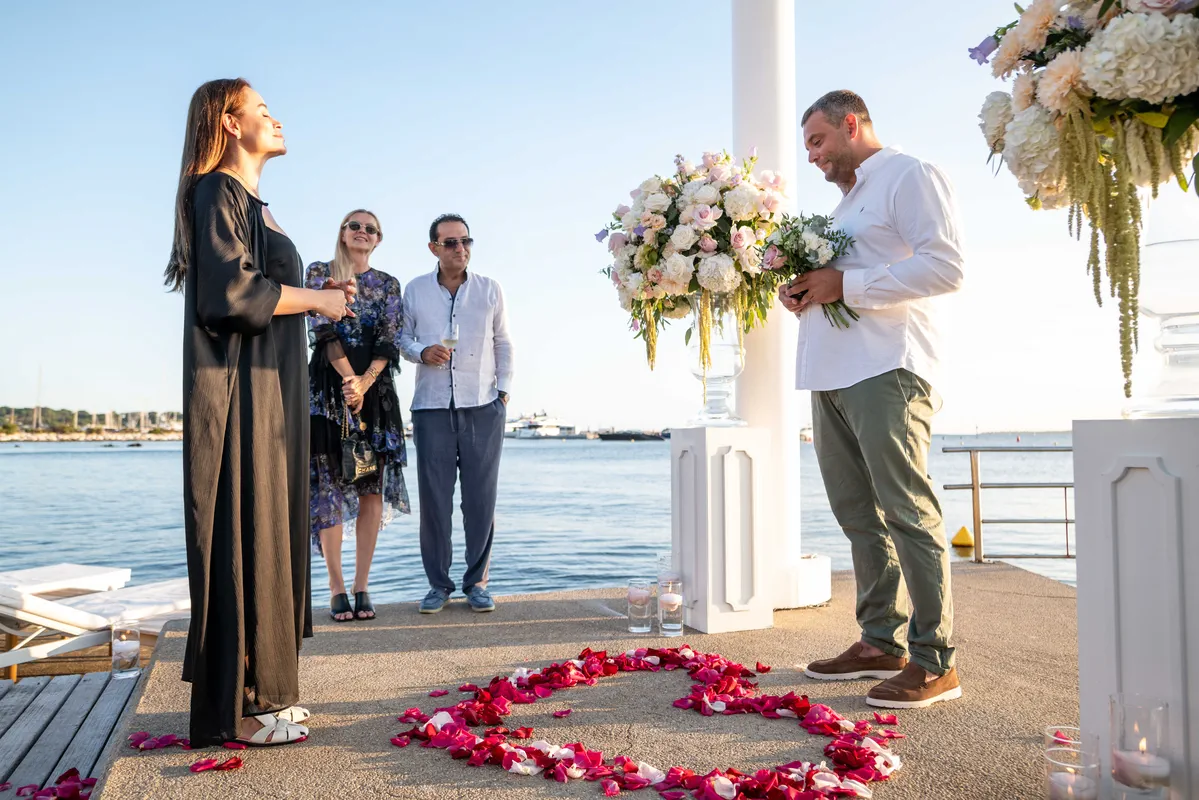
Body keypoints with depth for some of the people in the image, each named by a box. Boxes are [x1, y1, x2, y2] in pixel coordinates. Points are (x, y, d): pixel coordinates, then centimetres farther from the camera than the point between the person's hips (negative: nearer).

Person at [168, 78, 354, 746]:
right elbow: (234, 289, -19)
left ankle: (261, 685, 18)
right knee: (243, 531, -8)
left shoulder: (251, 203, 22)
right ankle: (234, 705, -1)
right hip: (239, 390, -10)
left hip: (268, 390, 10)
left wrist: (317, 297, 11)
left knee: (269, 528, 10)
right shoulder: (218, 192, -7)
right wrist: (318, 299, -8)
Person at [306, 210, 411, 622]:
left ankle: (362, 586, 5)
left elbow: (389, 340, 2)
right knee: (329, 484, -4)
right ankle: (336, 588, 2)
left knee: (373, 486, -1)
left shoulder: (388, 285, 13)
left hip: (375, 388, 2)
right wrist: (348, 377, -15)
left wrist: (364, 382, -13)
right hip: (328, 385, -2)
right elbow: (322, 328, -5)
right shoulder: (319, 272, 7)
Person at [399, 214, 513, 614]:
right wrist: (421, 352, -9)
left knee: (481, 497, 2)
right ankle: (438, 583, 13)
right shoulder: (415, 291, 7)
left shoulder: (490, 290, 8)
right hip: (432, 407, 0)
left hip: (483, 407, 0)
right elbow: (402, 337, 13)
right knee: (434, 497, 1)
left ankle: (477, 582, 12)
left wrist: (504, 390, 5)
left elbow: (503, 343, 13)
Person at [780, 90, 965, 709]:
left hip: (886, 370, -9)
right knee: (859, 514, 10)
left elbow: (944, 266, -14)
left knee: (908, 513, -8)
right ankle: (881, 643, 19)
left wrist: (845, 285, -15)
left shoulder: (910, 176, -1)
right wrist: (804, 293, 8)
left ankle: (934, 662, -2)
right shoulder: (847, 202, 27)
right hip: (832, 377, 9)